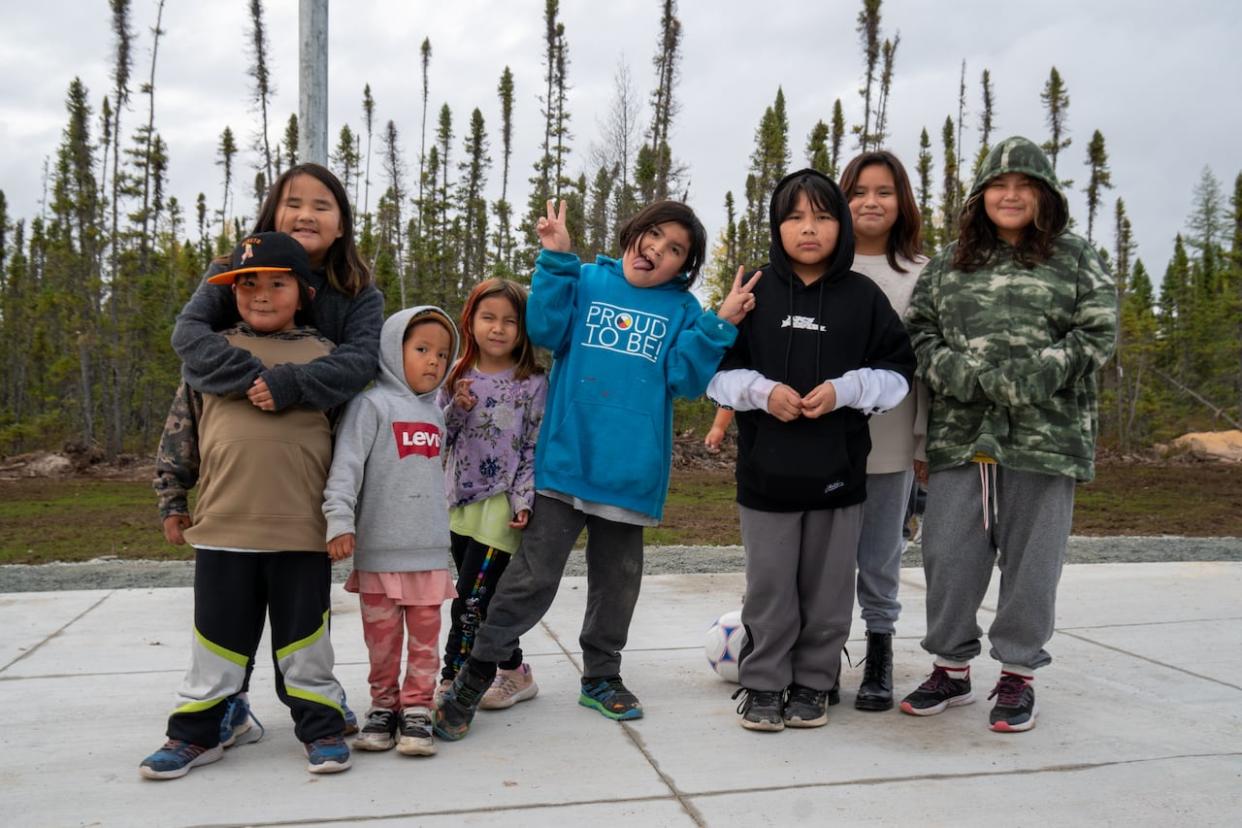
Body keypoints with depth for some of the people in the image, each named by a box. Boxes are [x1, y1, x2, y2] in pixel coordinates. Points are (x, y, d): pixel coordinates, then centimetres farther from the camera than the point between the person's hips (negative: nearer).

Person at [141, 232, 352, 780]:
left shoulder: (324, 356, 4)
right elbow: (179, 432, 12)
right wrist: (172, 502, 11)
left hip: (301, 530, -1)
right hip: (222, 528, 1)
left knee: (304, 639, 10)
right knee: (217, 637, 12)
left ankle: (321, 728, 24)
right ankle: (196, 733, 28)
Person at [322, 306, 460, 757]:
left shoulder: (434, 411, 15)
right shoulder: (372, 403, -6)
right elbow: (346, 465, -15)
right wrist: (340, 519, -24)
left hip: (430, 551, 5)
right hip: (380, 550, -5)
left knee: (425, 636, 6)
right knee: (382, 638, 7)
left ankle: (416, 708, 15)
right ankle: (384, 704, 21)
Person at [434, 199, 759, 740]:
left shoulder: (683, 310, 7)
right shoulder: (585, 282, 4)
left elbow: (685, 378, -3)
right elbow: (546, 331, -9)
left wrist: (720, 326, -12)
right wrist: (556, 259, -13)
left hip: (632, 470, 3)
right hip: (567, 461, -2)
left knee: (617, 582, 16)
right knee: (534, 575, -2)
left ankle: (601, 675, 35)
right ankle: (475, 675, 14)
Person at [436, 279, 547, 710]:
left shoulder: (532, 384, -5)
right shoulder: (457, 376, 7)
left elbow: (534, 450, -6)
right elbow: (436, 436, 7)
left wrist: (523, 501, -14)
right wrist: (457, 409, -11)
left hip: (501, 505, -5)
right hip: (460, 504, 5)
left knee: (469, 601, -6)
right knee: (485, 599, 12)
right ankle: (514, 672, 26)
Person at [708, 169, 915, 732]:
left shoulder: (864, 296, 3)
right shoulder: (754, 293, 3)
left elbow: (897, 372, 5)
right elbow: (716, 369, 5)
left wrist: (843, 389, -12)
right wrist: (762, 391, -12)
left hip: (839, 468, 1)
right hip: (766, 469, 0)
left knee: (828, 586, 9)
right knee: (768, 585, 7)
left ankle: (812, 682, 25)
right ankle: (762, 684, 22)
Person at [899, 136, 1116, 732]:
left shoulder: (1075, 258, 7)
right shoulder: (949, 263, 13)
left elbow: (1097, 333, -1)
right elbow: (919, 333, 7)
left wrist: (1026, 379, -14)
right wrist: (968, 376, -11)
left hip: (1045, 435, -2)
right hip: (961, 436, 2)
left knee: (1031, 556, 4)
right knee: (947, 552, 4)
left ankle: (1018, 674, 20)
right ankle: (951, 667, 20)